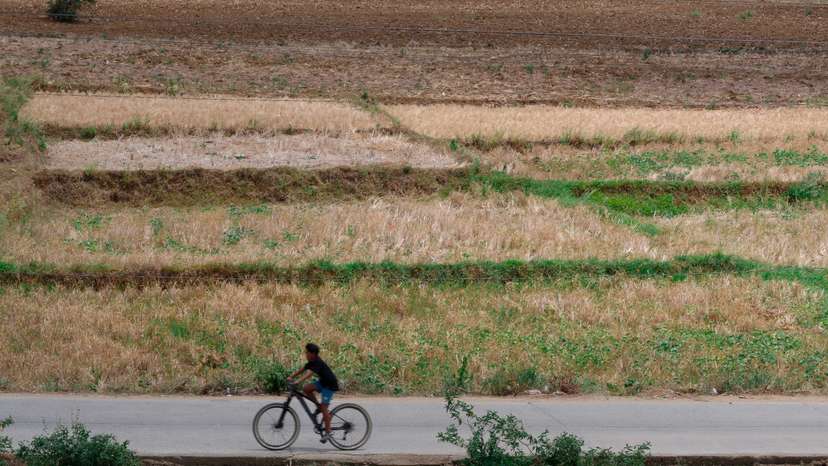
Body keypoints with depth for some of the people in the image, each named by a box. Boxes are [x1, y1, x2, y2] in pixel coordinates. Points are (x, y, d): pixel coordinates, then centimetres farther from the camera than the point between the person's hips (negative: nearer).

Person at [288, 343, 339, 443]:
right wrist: (292, 377, -4)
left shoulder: (318, 363, -25)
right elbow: (302, 370, 7)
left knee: (324, 407, -10)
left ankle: (327, 432, -4)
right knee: (306, 389, -7)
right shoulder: (312, 362, 4)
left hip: (330, 385, -9)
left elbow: (309, 373, -38)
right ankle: (319, 407, 8)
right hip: (322, 382, 9)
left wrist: (298, 381, -47)